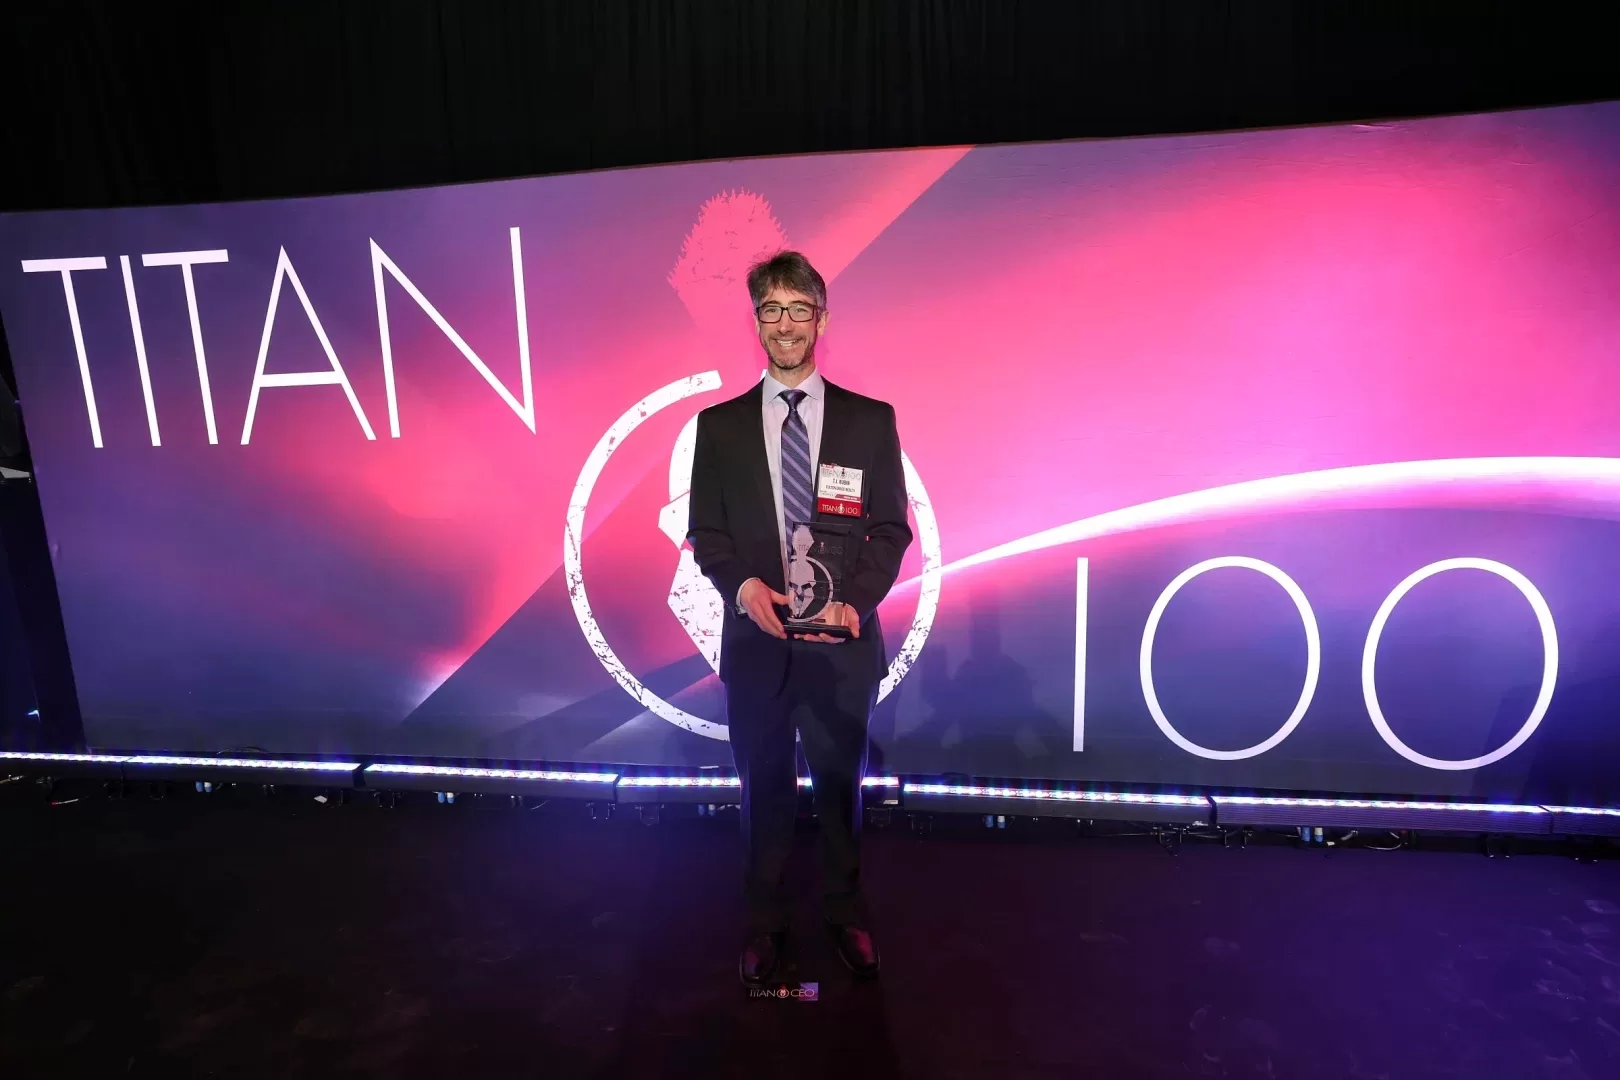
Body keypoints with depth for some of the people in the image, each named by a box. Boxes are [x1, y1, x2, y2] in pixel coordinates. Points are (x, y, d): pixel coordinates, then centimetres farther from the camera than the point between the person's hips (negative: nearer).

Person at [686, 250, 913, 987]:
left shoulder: (871, 420, 1)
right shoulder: (719, 424, 4)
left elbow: (891, 529, -1)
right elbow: (705, 532, 3)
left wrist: (855, 602, -16)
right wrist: (742, 585, -16)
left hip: (843, 642, 0)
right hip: (756, 641, 1)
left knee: (840, 785, 15)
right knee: (764, 789, 14)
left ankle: (845, 914, 37)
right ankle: (764, 923, 33)